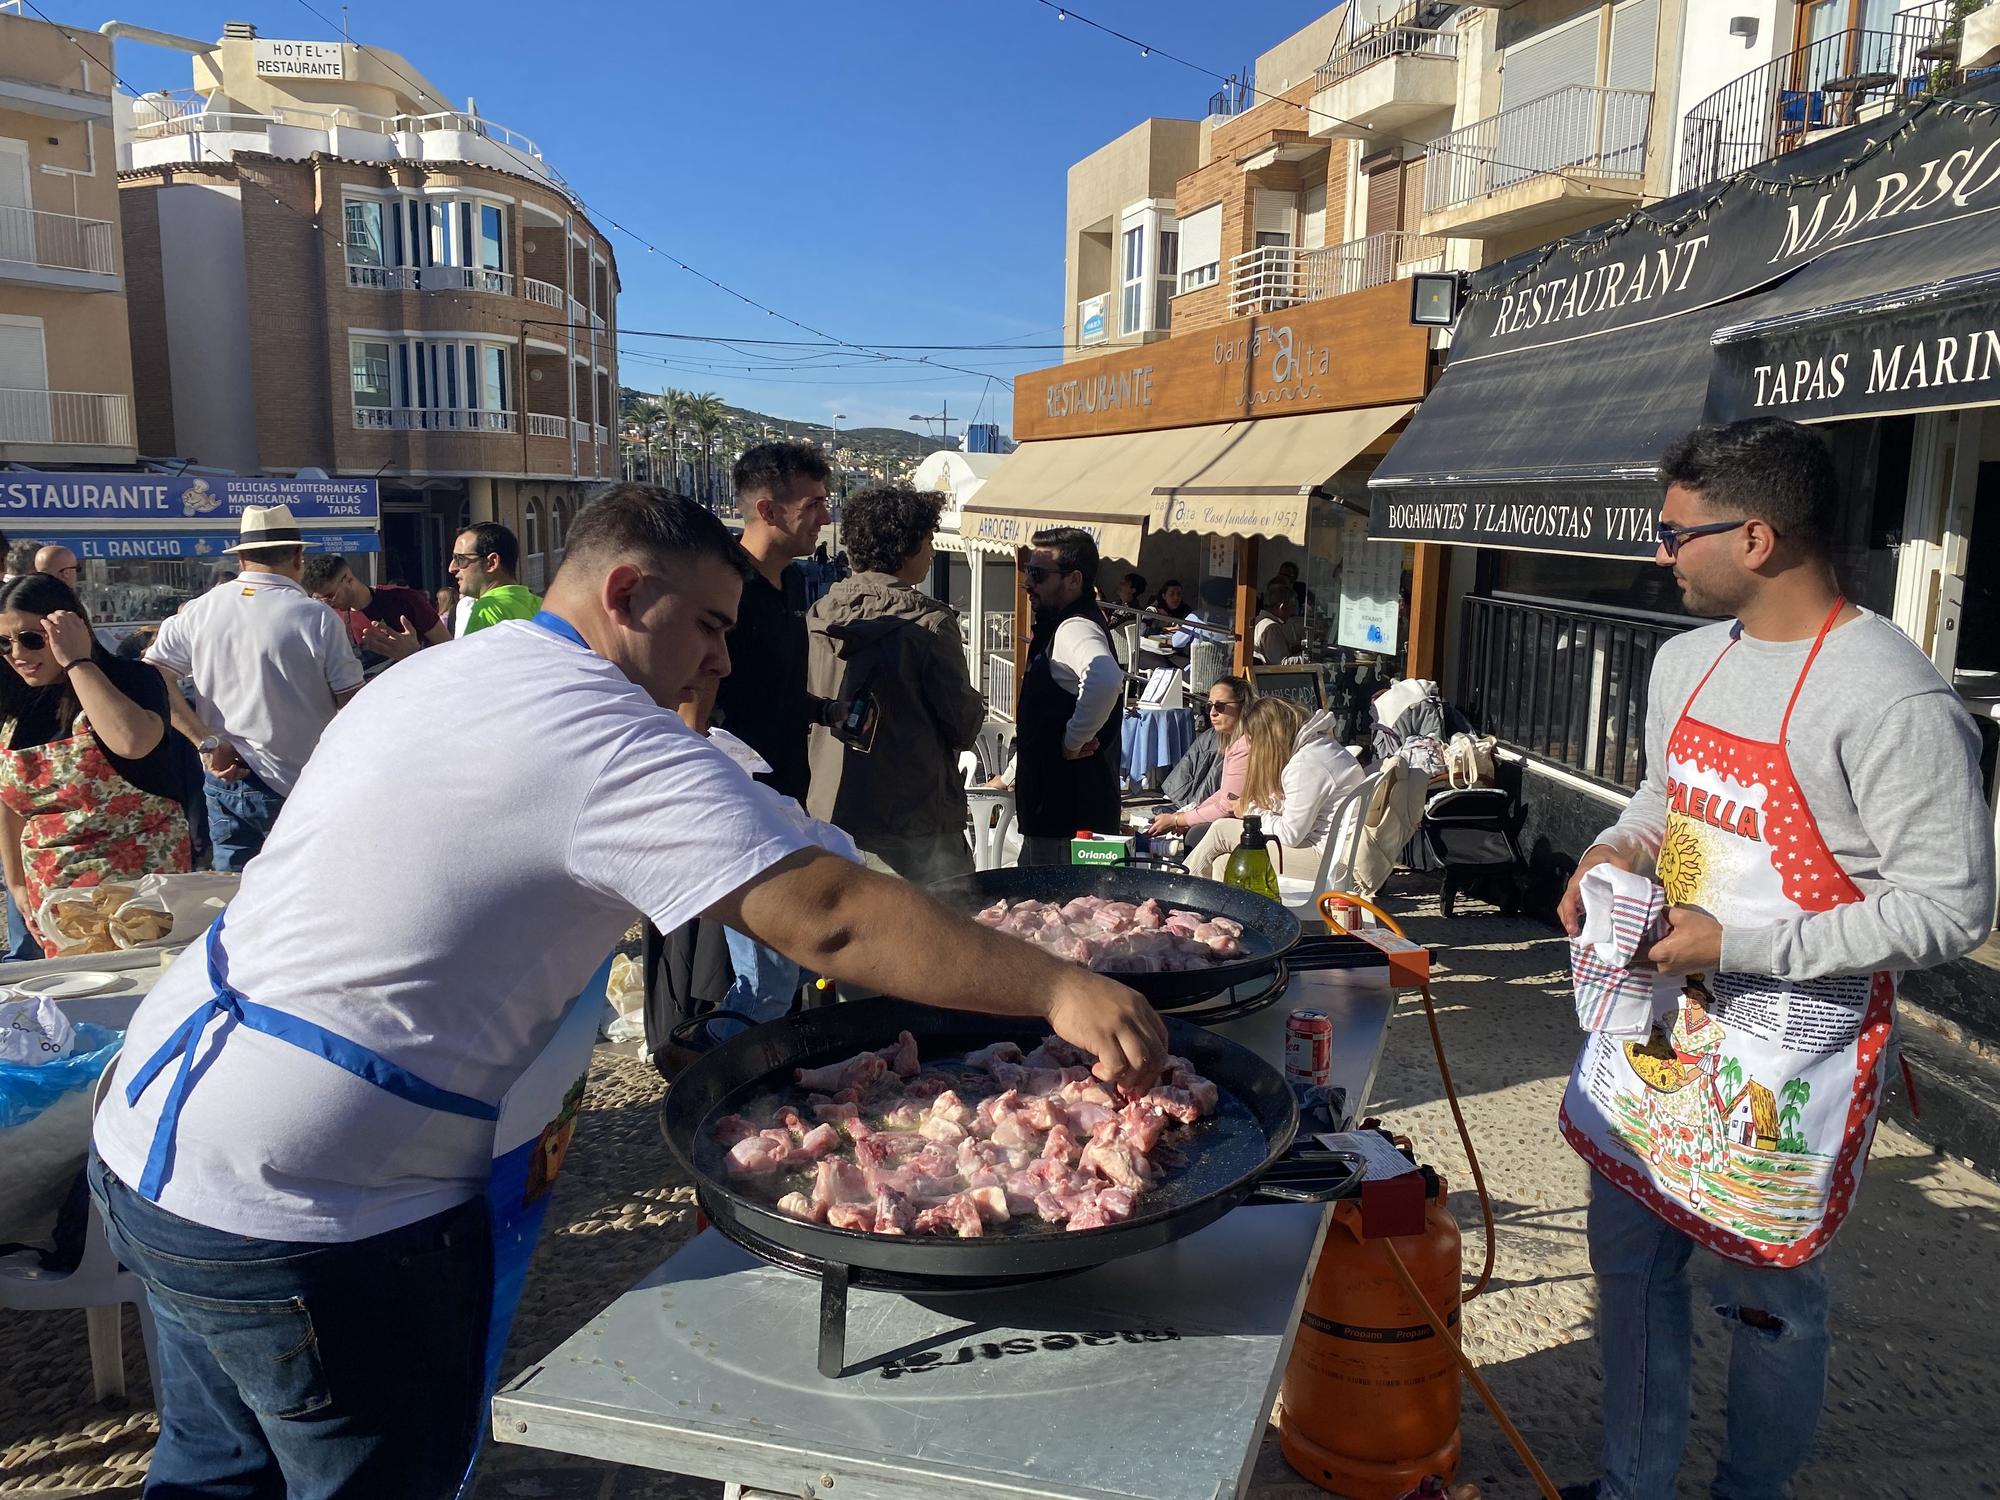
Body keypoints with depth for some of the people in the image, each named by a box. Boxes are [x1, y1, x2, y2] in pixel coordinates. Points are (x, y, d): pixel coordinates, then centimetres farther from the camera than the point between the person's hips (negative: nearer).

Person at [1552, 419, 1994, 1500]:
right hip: (1659, 1013, 8)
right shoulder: (1687, 660, 6)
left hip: (1791, 1044, -7)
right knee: (1630, 1259, 17)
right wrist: (1617, 849, 0)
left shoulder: (1893, 702, -20)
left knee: (1765, 1292, 12)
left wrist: (1739, 943, -22)